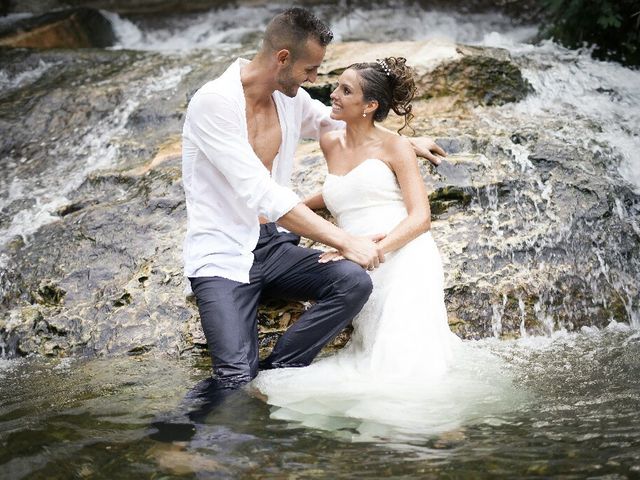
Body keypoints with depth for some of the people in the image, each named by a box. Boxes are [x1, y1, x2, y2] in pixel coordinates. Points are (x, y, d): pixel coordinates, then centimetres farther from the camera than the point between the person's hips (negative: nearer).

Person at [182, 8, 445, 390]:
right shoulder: (213, 102, -18)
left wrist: (407, 142, 30)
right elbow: (264, 196, -25)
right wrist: (345, 241, -25)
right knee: (239, 380, -25)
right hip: (222, 254, -7)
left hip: (273, 244, 7)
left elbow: (339, 125, 30)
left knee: (355, 282, -22)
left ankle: (274, 372, -9)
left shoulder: (291, 98, 5)